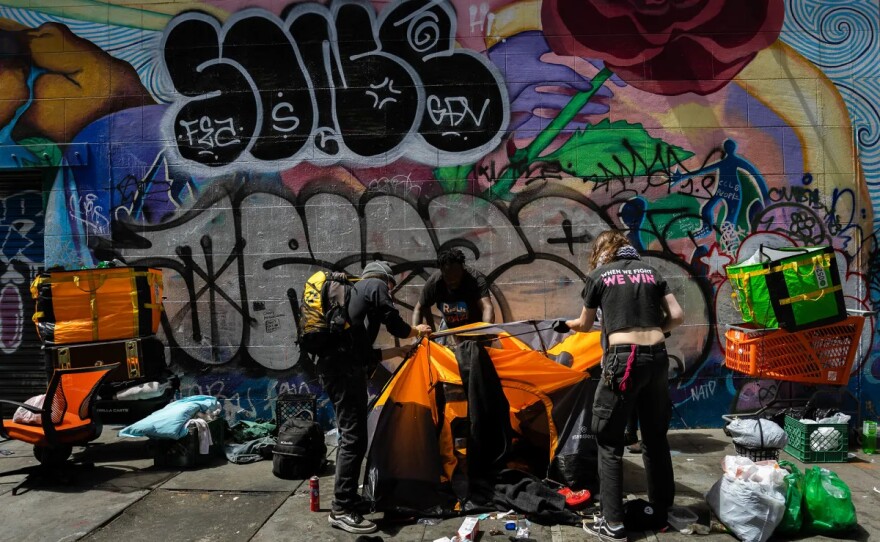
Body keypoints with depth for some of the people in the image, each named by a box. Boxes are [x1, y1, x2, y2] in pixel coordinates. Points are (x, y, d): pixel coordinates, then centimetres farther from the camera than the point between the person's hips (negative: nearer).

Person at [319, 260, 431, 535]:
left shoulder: (353, 291, 30)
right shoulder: (376, 286, 4)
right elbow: (395, 325, -3)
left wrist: (398, 351, 32)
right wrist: (417, 331, 18)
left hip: (330, 364, 10)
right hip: (345, 368, -10)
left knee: (349, 434, 19)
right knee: (354, 437, -8)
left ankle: (345, 496, 28)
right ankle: (342, 510, -6)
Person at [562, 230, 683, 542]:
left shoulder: (598, 275, 5)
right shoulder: (650, 272, 14)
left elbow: (585, 325, 16)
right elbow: (677, 317, 8)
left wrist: (566, 324, 36)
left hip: (623, 358, -5)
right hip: (657, 357, 5)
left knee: (609, 441, 4)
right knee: (656, 435, 19)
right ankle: (662, 508, 31)